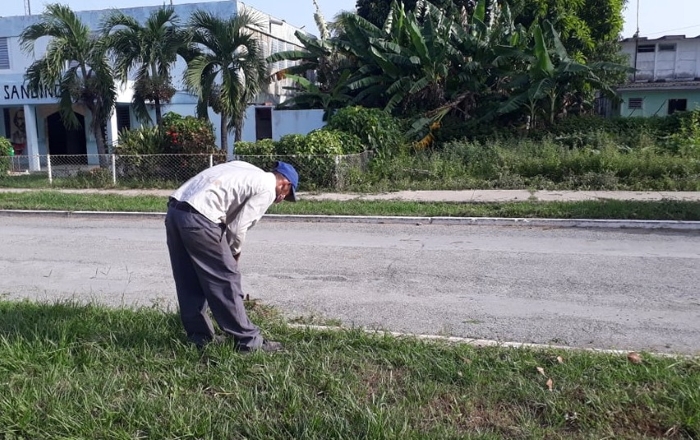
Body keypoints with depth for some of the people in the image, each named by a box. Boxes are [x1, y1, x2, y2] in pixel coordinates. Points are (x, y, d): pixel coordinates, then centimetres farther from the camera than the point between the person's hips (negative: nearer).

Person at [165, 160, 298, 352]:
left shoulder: (246, 170, 26)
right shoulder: (267, 189, 1)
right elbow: (238, 228, -4)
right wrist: (235, 251, 17)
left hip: (175, 210, 9)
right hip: (198, 218, -9)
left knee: (188, 282, 16)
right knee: (226, 280, 1)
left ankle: (199, 336, 28)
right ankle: (249, 340, 11)